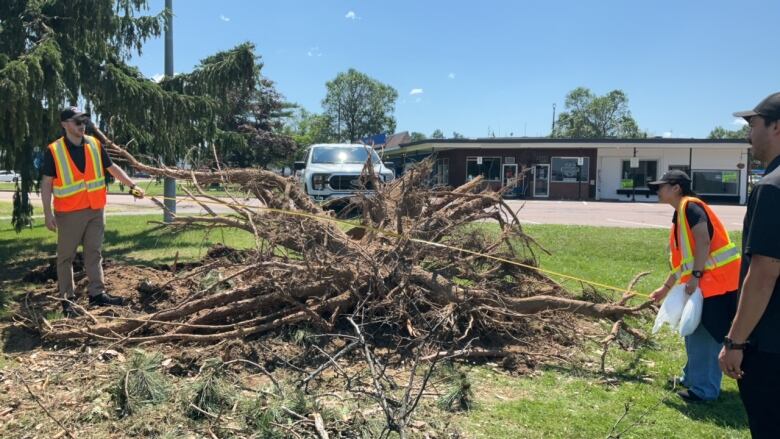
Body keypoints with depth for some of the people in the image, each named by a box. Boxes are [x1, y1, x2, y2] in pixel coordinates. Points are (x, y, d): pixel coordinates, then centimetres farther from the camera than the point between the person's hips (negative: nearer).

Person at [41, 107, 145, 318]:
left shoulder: (95, 145, 3)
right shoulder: (53, 151, -8)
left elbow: (113, 168, 12)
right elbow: (46, 183, -7)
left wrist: (132, 185, 5)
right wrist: (48, 213, -11)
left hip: (95, 210, 4)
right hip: (69, 212, -4)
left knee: (94, 253, 8)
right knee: (66, 256, 5)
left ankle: (97, 293, 13)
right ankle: (66, 299, 13)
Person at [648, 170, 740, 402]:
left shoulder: (690, 206, -9)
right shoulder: (680, 214, 19)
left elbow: (704, 241, -21)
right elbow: (683, 259, 25)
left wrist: (695, 276, -24)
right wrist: (665, 287, 29)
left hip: (716, 278, -10)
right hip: (705, 281, 10)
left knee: (706, 334, -5)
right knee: (695, 332, 17)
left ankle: (704, 389, 2)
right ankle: (692, 378, 30)